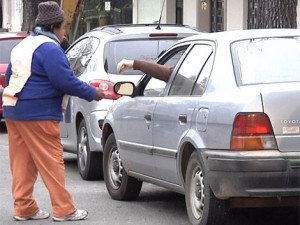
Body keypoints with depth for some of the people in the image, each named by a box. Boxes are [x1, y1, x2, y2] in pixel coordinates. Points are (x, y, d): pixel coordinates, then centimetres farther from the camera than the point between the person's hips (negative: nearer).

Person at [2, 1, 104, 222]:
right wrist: (92, 93, -8)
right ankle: (64, 209, -1)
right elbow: (66, 80, -19)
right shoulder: (49, 48, -14)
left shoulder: (24, 45, 16)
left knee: (22, 161, 11)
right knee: (52, 160, -4)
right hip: (38, 113, -9)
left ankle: (23, 207, 13)